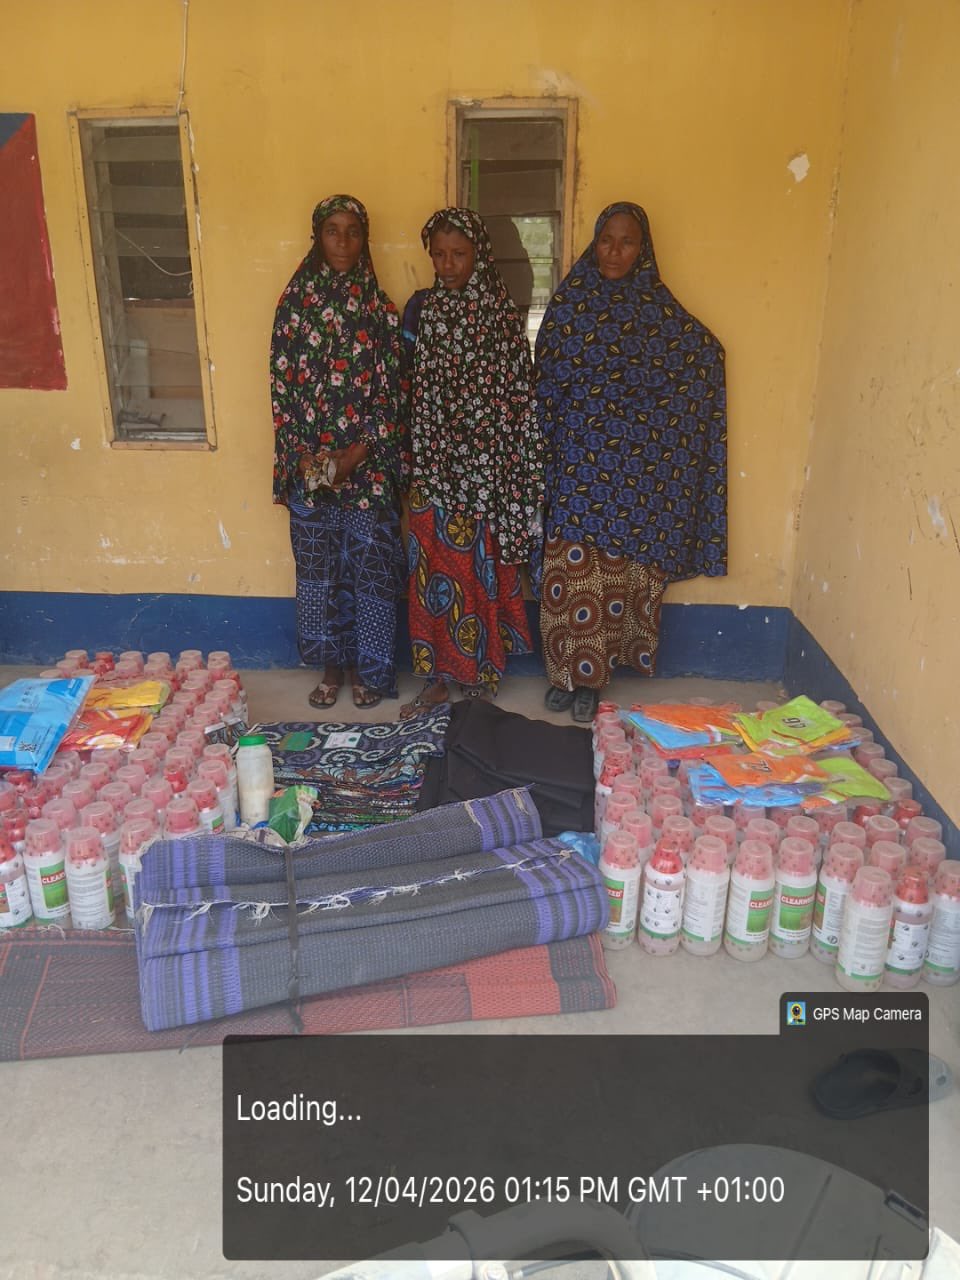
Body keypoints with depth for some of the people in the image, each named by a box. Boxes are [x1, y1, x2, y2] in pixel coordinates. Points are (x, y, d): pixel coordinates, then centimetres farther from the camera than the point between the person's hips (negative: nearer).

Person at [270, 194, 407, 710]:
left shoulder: (379, 307, 1)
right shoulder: (296, 300, 2)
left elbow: (391, 389, -2)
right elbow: (281, 383, 0)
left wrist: (358, 452, -12)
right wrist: (300, 453, -10)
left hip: (367, 461, -1)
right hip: (309, 460, 1)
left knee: (369, 561, 3)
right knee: (318, 562, 8)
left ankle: (367, 666, 20)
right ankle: (331, 663, 24)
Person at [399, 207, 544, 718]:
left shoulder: (502, 312, -4)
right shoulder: (421, 307, 5)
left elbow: (518, 396, -4)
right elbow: (405, 383, 7)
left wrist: (521, 475, -7)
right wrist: (410, 456, 1)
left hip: (484, 463, -3)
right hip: (433, 461, 3)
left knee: (479, 569, 4)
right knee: (433, 569, 6)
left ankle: (480, 676, 19)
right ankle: (439, 674, 19)